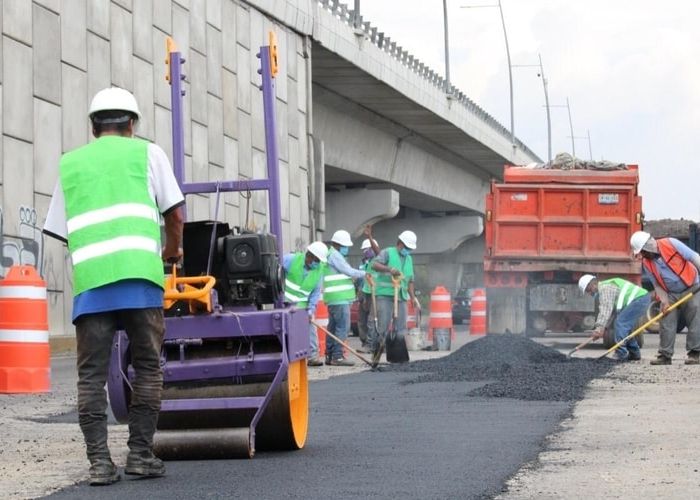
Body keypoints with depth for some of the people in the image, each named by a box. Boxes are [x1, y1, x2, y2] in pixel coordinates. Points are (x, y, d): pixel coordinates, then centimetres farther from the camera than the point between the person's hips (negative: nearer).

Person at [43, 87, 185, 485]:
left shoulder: (70, 163, 22)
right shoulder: (147, 153, 13)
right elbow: (175, 213, 12)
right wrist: (173, 250, 30)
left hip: (89, 279, 2)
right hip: (139, 274, -2)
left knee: (92, 374, 3)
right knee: (147, 367, 7)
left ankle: (99, 462, -3)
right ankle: (141, 454, 5)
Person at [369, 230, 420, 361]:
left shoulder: (409, 259, 21)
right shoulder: (387, 253, 0)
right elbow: (375, 264, -17)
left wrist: (413, 297, 15)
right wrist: (389, 269, -31)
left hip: (401, 297, 6)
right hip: (385, 295, -6)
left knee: (401, 327, 2)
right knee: (382, 325, -10)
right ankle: (375, 352, -2)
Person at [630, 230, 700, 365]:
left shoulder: (671, 244, -18)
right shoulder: (646, 263, -5)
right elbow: (657, 284, 1)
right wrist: (664, 301, -11)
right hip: (671, 294, 4)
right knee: (666, 324, -2)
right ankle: (665, 355, 3)